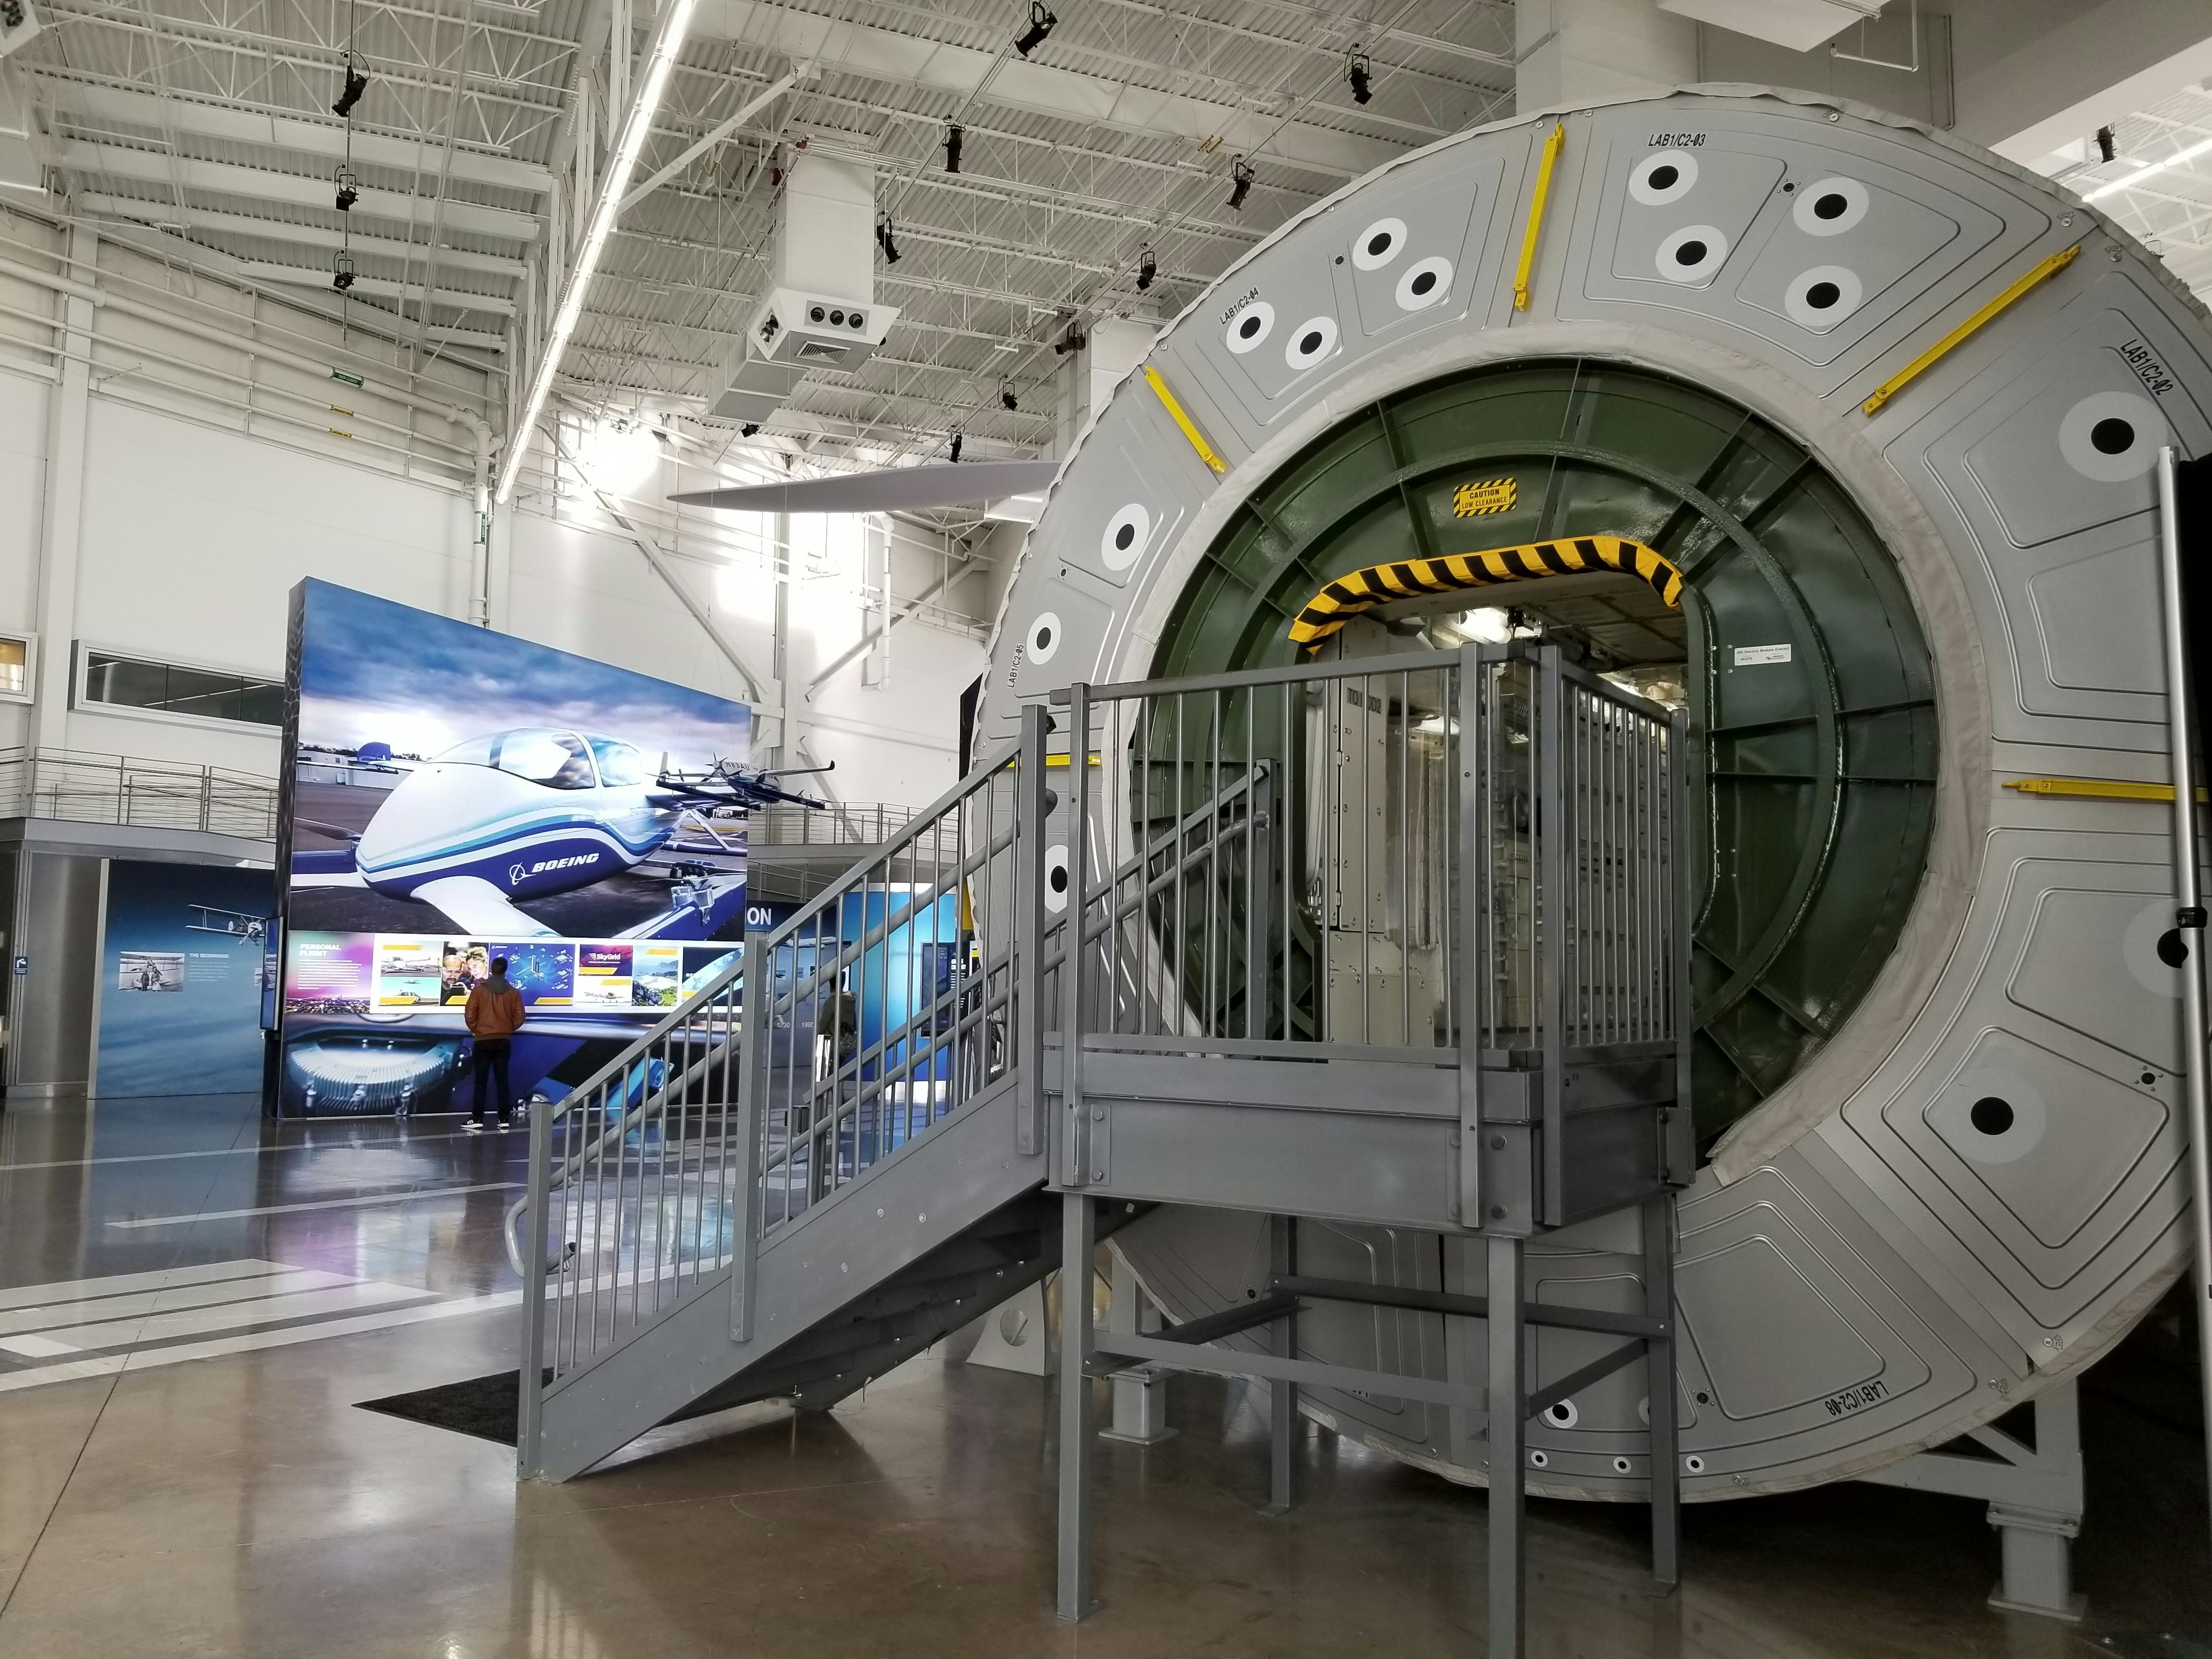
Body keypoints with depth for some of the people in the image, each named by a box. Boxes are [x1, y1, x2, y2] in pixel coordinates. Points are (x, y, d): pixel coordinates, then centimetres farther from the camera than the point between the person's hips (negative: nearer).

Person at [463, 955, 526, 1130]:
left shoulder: (479, 990, -7)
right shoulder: (514, 993, -1)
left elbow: (470, 1015, -8)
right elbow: (519, 1019, 0)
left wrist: (476, 1030, 11)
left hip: (483, 1040, -2)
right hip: (504, 1041, 2)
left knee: (481, 1081, 2)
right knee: (502, 1080, 5)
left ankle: (477, 1121, -2)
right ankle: (504, 1120, 4)